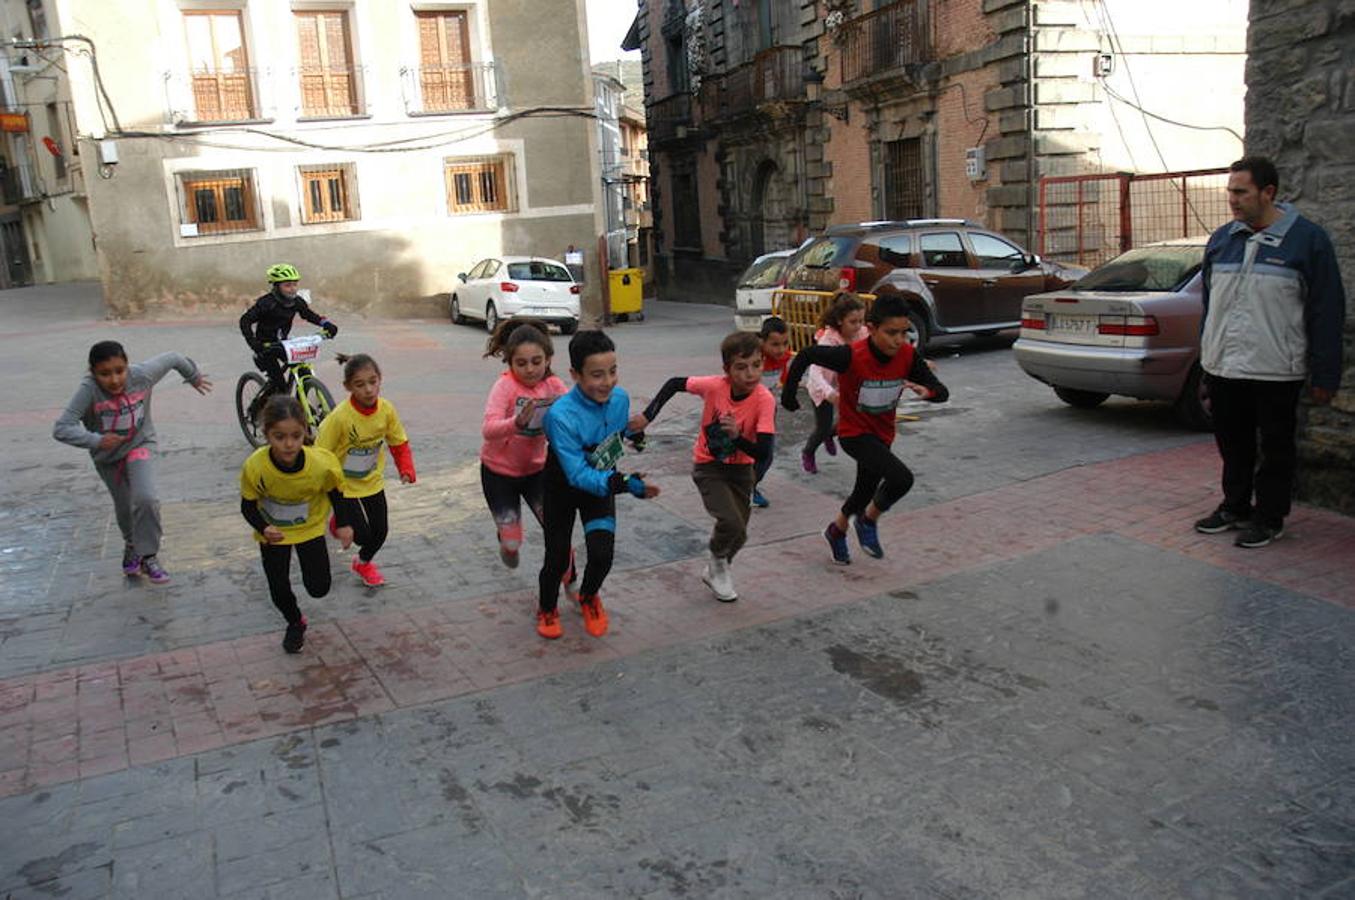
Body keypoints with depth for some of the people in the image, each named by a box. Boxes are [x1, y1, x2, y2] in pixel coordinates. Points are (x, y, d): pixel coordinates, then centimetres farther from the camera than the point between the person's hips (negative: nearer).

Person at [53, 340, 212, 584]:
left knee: (145, 499, -21)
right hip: (106, 456, 1)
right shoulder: (88, 390, -32)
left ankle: (148, 556, -1)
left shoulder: (142, 375, -27)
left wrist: (195, 377, 9)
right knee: (124, 507, 16)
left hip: (139, 446, 0)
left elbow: (172, 358, -9)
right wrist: (96, 440, -50)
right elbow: (61, 428, -35)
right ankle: (132, 544, 48)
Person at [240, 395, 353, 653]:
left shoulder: (322, 463, -32)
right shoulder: (255, 467, -32)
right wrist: (263, 529, -33)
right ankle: (295, 623, 39)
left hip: (310, 528, 0)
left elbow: (335, 491, -9)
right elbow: (248, 506, -16)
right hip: (273, 533, 0)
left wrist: (343, 525, -5)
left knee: (319, 588, 4)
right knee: (279, 591, 7)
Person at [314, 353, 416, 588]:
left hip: (373, 482, 4)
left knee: (380, 531, 8)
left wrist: (406, 470, -13)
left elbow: (399, 443, 0)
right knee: (362, 535, -3)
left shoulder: (386, 409, -15)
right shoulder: (339, 417, -28)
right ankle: (339, 522, 33)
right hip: (343, 485, -4)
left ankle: (363, 562, 41)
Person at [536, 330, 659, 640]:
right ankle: (547, 609, 35)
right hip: (563, 488, -3)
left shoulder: (620, 399, -18)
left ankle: (588, 597, 27)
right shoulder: (561, 416, -35)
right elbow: (577, 475, -36)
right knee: (557, 559, 2)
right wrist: (621, 484, -47)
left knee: (602, 554, -9)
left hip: (601, 483, 3)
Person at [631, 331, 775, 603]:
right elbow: (674, 383, -6)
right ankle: (717, 562, 12)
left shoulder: (764, 400, -24)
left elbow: (763, 453, -29)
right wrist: (648, 415, -13)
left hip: (741, 469, 2)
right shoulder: (714, 386, -23)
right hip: (708, 467, -2)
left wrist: (737, 437, -45)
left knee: (738, 534, 10)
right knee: (732, 525, -21)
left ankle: (716, 571, 41)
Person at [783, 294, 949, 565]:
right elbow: (806, 355, -18)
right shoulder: (852, 356, -29)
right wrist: (789, 394, -12)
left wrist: (926, 391, -36)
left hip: (882, 434, 6)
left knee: (865, 492, 22)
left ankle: (836, 532, 52)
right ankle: (869, 521, 3)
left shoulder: (908, 355, -16)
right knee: (901, 478, -25)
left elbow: (941, 392, -13)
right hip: (854, 433, -6)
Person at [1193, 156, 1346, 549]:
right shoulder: (1221, 240, 9)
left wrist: (1324, 376, -7)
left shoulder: (1307, 239, -6)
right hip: (1223, 369, 5)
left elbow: (1327, 313, -5)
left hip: (1275, 373, -5)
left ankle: (1269, 517, 19)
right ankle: (1235, 507, 30)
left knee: (1275, 450, 7)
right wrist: (1207, 360, 16)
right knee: (1233, 445, 15)